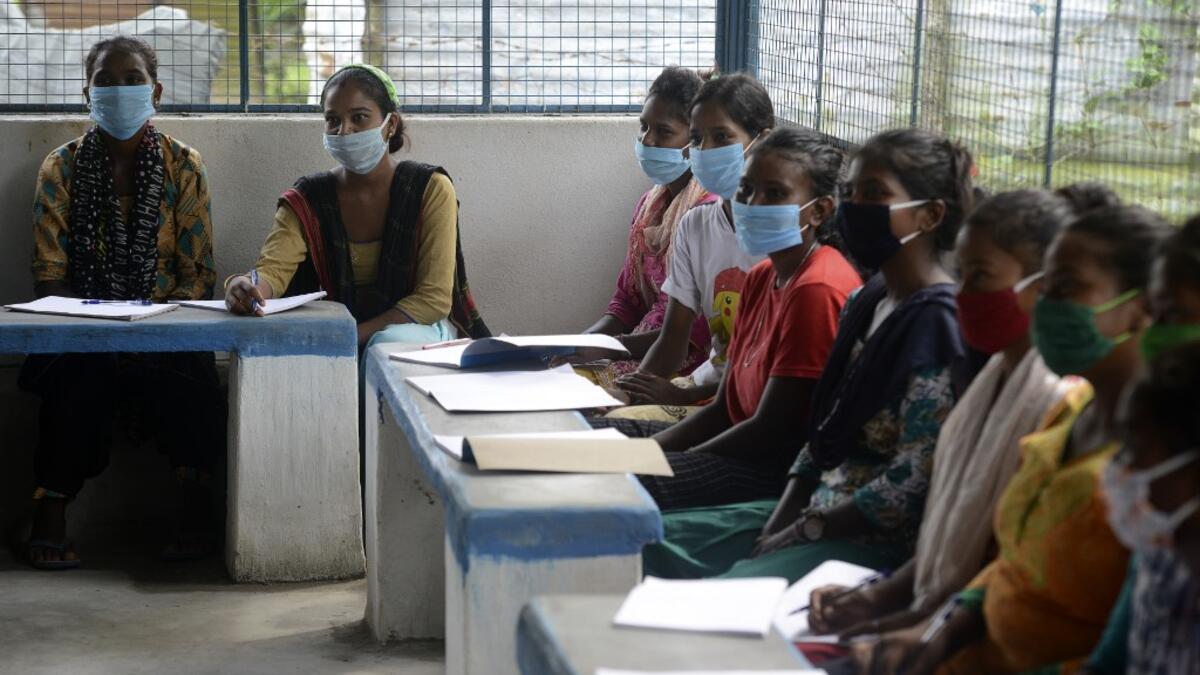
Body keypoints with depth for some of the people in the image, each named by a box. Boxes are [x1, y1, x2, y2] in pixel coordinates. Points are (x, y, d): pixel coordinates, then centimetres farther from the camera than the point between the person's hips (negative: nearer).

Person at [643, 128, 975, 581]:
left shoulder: (938, 321, -16)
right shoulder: (866, 303, 13)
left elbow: (913, 481, -20)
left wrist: (804, 532, -15)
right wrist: (777, 525, 2)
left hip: (879, 541, -10)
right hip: (817, 507, 10)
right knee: (651, 540, 5)